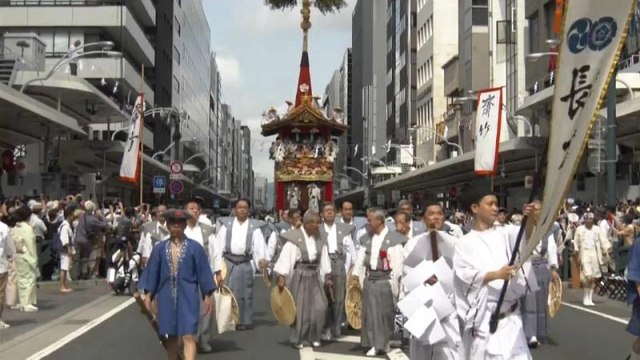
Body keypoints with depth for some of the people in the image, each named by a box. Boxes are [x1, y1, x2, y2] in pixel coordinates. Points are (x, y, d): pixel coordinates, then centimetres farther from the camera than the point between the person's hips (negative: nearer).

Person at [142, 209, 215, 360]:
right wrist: (148, 294, 4)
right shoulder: (159, 248, 5)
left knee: (188, 336, -8)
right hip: (166, 297, 3)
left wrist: (207, 295, -1)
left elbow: (203, 271, 0)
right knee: (171, 335, 13)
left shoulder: (195, 247, -1)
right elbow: (152, 272, 8)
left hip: (188, 297, -3)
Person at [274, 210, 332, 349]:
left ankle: (314, 337, 14)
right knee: (299, 309, 2)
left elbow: (324, 258, 10)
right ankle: (297, 339, 17)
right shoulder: (295, 238, -14)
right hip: (299, 276, -5)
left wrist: (328, 277, 11)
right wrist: (281, 278, -17)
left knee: (320, 307, -2)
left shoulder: (319, 239, 3)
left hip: (314, 276, 5)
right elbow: (286, 258, -15)